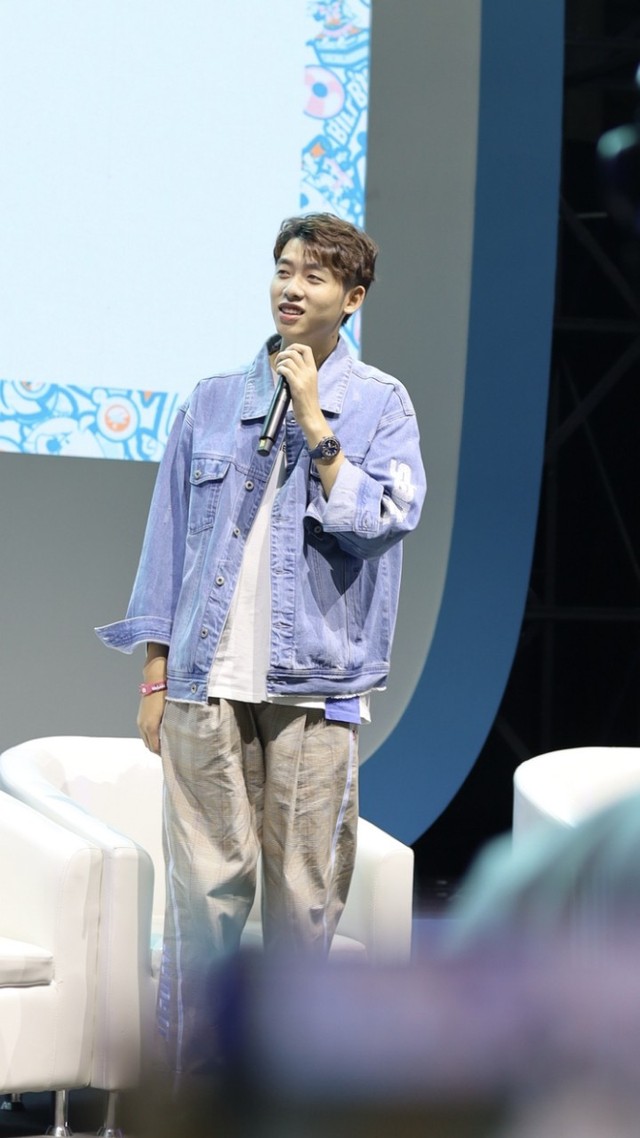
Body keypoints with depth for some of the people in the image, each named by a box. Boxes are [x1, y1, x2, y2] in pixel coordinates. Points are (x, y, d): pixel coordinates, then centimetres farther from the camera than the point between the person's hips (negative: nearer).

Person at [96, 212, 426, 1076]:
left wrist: (314, 423, -11)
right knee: (204, 883, -2)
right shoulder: (213, 402, 12)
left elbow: (385, 517, -8)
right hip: (208, 681, 1)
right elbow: (170, 535, 13)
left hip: (314, 685, -1)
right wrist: (155, 676, 7)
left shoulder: (380, 404, 6)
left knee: (305, 890, -1)